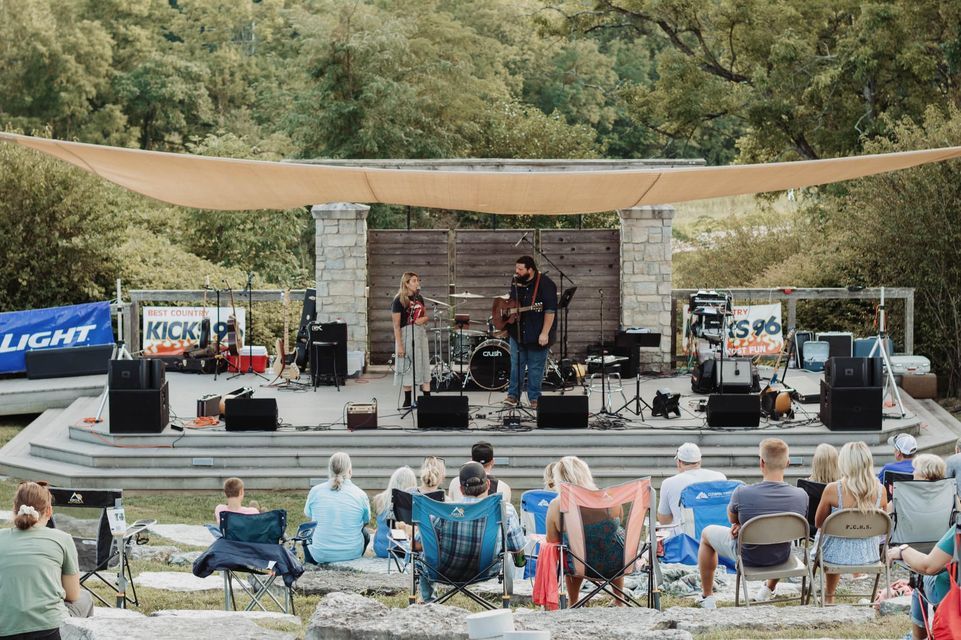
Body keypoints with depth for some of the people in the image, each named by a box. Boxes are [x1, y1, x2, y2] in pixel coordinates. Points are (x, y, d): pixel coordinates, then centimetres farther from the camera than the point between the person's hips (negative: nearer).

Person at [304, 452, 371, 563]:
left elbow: (308, 514, 10)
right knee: (365, 533, 33)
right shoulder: (360, 495, -10)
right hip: (352, 553, 0)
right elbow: (366, 521, 7)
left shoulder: (315, 491, -9)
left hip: (321, 554, 0)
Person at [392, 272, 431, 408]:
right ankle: (407, 401, 11)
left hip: (420, 334, 6)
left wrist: (423, 319, -5)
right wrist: (399, 345, -16)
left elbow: (426, 316, 20)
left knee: (424, 366, 4)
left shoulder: (419, 297, 8)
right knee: (407, 368, 2)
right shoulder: (399, 301, -10)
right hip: (406, 334, -6)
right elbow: (396, 325, -12)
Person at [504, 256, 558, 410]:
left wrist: (544, 333, -22)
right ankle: (513, 394, 15)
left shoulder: (545, 284, -15)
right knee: (516, 364, 8)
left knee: (535, 367, 3)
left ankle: (534, 398, 11)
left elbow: (550, 310, -19)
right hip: (517, 332, 6)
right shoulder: (516, 282, 7)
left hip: (537, 335, -6)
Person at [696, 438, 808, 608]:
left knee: (707, 533, 27)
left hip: (748, 557, -2)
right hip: (781, 558, 2)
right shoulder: (801, 496, -22)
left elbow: (732, 518, -8)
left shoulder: (742, 493, -30)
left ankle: (707, 596, 36)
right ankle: (769, 589, 52)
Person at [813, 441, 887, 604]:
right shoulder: (880, 490, -12)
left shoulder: (832, 489, -20)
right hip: (868, 555, 2)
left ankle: (829, 597, 45)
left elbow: (818, 523, -4)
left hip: (838, 554, -2)